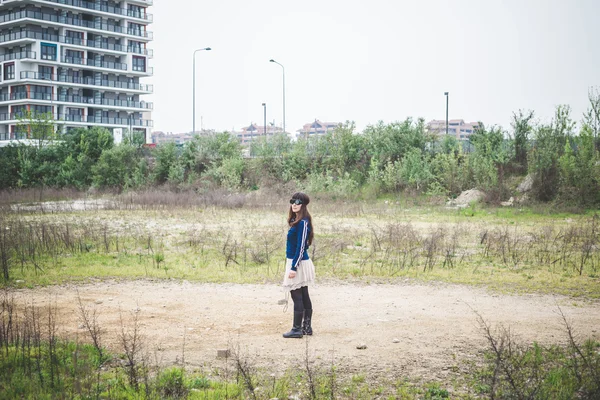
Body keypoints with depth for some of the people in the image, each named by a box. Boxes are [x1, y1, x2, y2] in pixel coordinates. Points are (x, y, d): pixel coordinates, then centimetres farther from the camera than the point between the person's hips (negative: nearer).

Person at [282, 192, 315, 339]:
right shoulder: (296, 221, 12)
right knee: (304, 296, 13)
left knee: (297, 297, -4)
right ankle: (307, 327, 19)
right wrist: (291, 266, 20)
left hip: (298, 263, -10)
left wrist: (293, 268, -20)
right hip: (296, 262, 10)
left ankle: (297, 329, 1)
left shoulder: (302, 222, -16)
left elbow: (301, 247, -19)